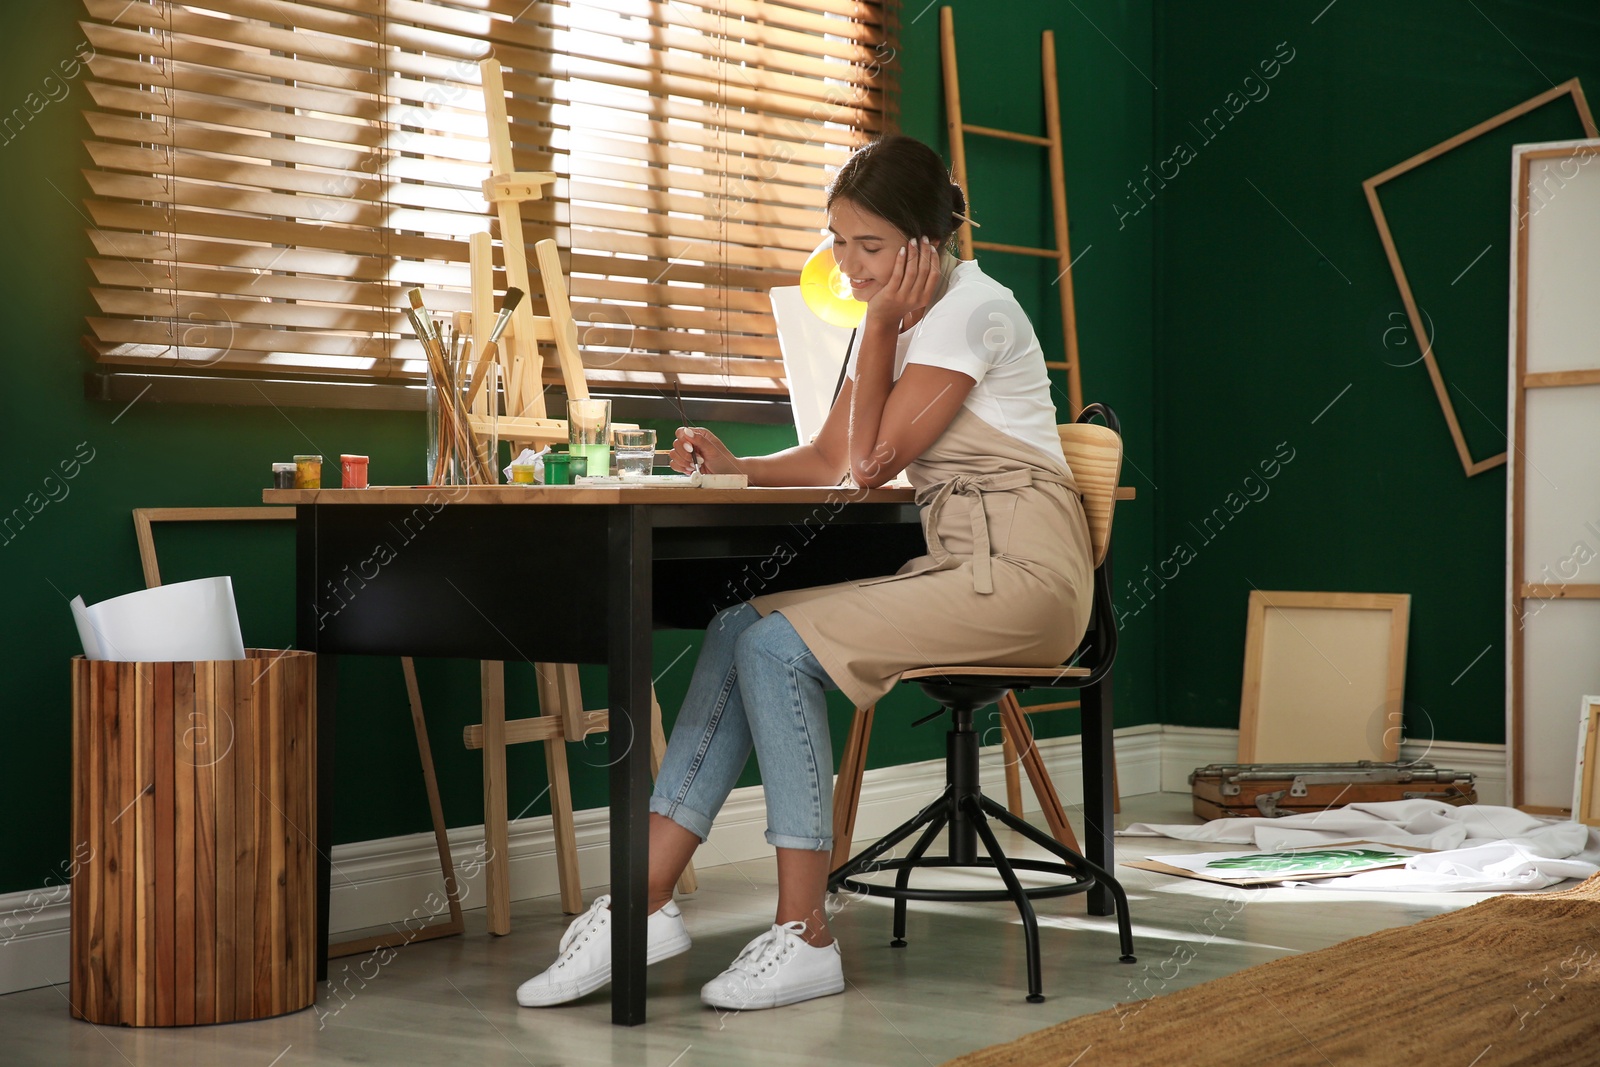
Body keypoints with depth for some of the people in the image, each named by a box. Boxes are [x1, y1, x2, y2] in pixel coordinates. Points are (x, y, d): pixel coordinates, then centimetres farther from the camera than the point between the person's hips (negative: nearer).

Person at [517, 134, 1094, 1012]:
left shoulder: (969, 309, -12)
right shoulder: (898, 318, 16)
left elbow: (871, 464, -12)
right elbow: (828, 459, 16)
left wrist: (878, 324, -9)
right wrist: (733, 469, -1)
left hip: (1022, 573, -9)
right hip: (953, 561, 9)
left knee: (778, 644, -22)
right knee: (740, 630, -9)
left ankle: (805, 936, -19)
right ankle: (646, 900, -13)